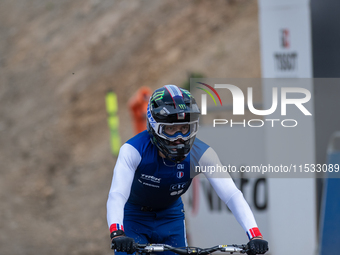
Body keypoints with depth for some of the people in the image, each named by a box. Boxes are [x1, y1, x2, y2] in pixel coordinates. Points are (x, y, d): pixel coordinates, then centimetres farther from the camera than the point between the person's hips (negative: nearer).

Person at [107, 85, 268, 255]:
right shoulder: (133, 150, -32)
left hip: (170, 218, 3)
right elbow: (116, 195, -43)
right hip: (134, 217, -3)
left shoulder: (200, 154, -24)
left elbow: (232, 195, -31)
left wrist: (254, 235, -46)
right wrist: (117, 234, -62)